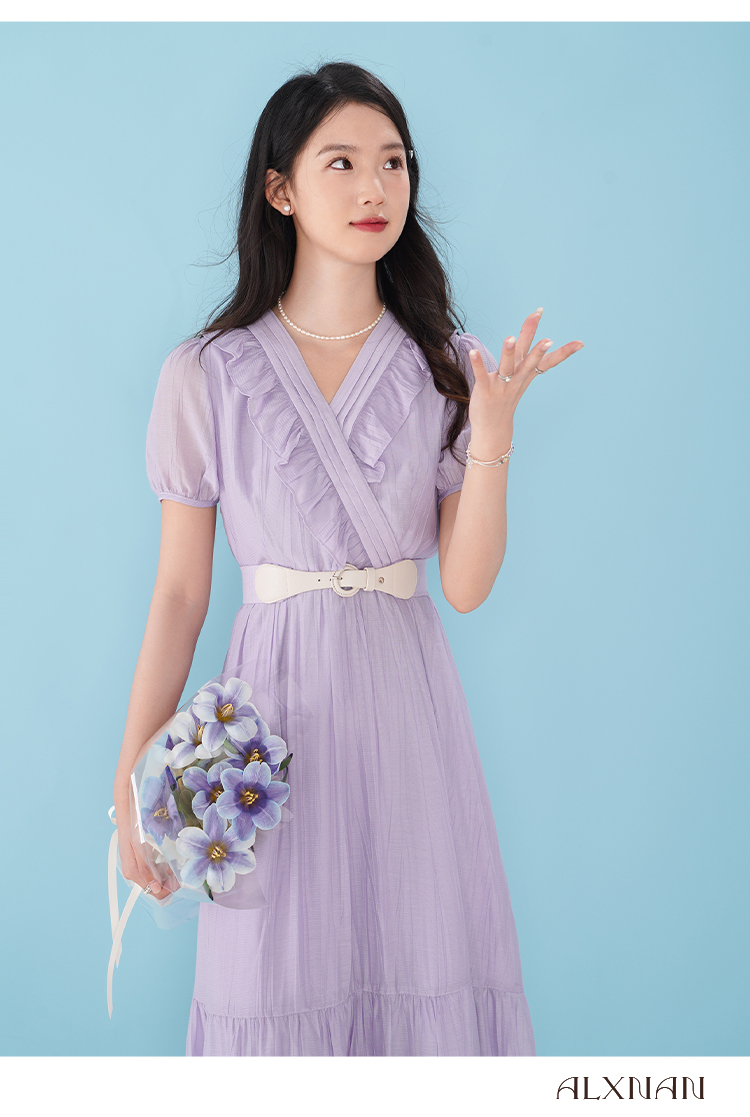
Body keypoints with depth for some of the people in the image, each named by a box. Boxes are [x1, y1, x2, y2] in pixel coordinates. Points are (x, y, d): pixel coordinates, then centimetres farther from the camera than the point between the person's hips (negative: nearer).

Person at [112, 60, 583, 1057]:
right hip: (277, 701, -1)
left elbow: (466, 585, -3)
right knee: (279, 983, 5)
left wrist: (494, 425, -15)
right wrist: (132, 779, -2)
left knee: (428, 969, 6)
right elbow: (179, 591, 0)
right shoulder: (205, 375, -2)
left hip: (408, 708, 2)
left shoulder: (443, 369, 3)